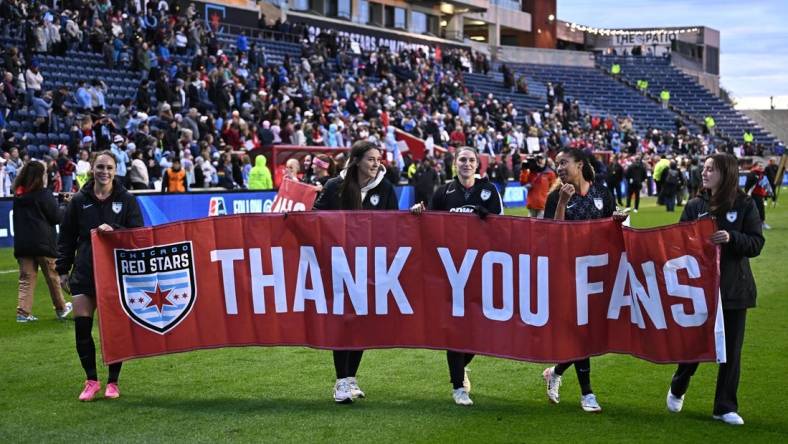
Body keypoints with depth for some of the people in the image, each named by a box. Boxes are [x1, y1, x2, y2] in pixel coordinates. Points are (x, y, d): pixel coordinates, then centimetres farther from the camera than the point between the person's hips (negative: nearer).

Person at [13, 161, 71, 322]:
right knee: (52, 276, 10)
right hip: (43, 242, -4)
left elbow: (18, 218, 13)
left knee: (26, 278, 6)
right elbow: (56, 217, -7)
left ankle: (23, 311, -4)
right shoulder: (43, 194, -11)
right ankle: (61, 308, 23)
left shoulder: (18, 195, 5)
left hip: (22, 242, 4)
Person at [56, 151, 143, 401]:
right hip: (84, 273, 1)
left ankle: (113, 382, 16)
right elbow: (66, 238, 10)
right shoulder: (79, 201, 6)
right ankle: (91, 381, 11)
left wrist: (114, 230, -17)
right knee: (81, 326, -3)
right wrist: (63, 270, 6)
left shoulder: (126, 200, 3)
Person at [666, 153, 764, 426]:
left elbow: (756, 244, -5)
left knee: (731, 348, 5)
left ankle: (726, 407, 16)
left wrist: (731, 238, -22)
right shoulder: (695, 206, 3)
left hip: (733, 288, 0)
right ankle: (677, 390, 32)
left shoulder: (745, 205, -1)